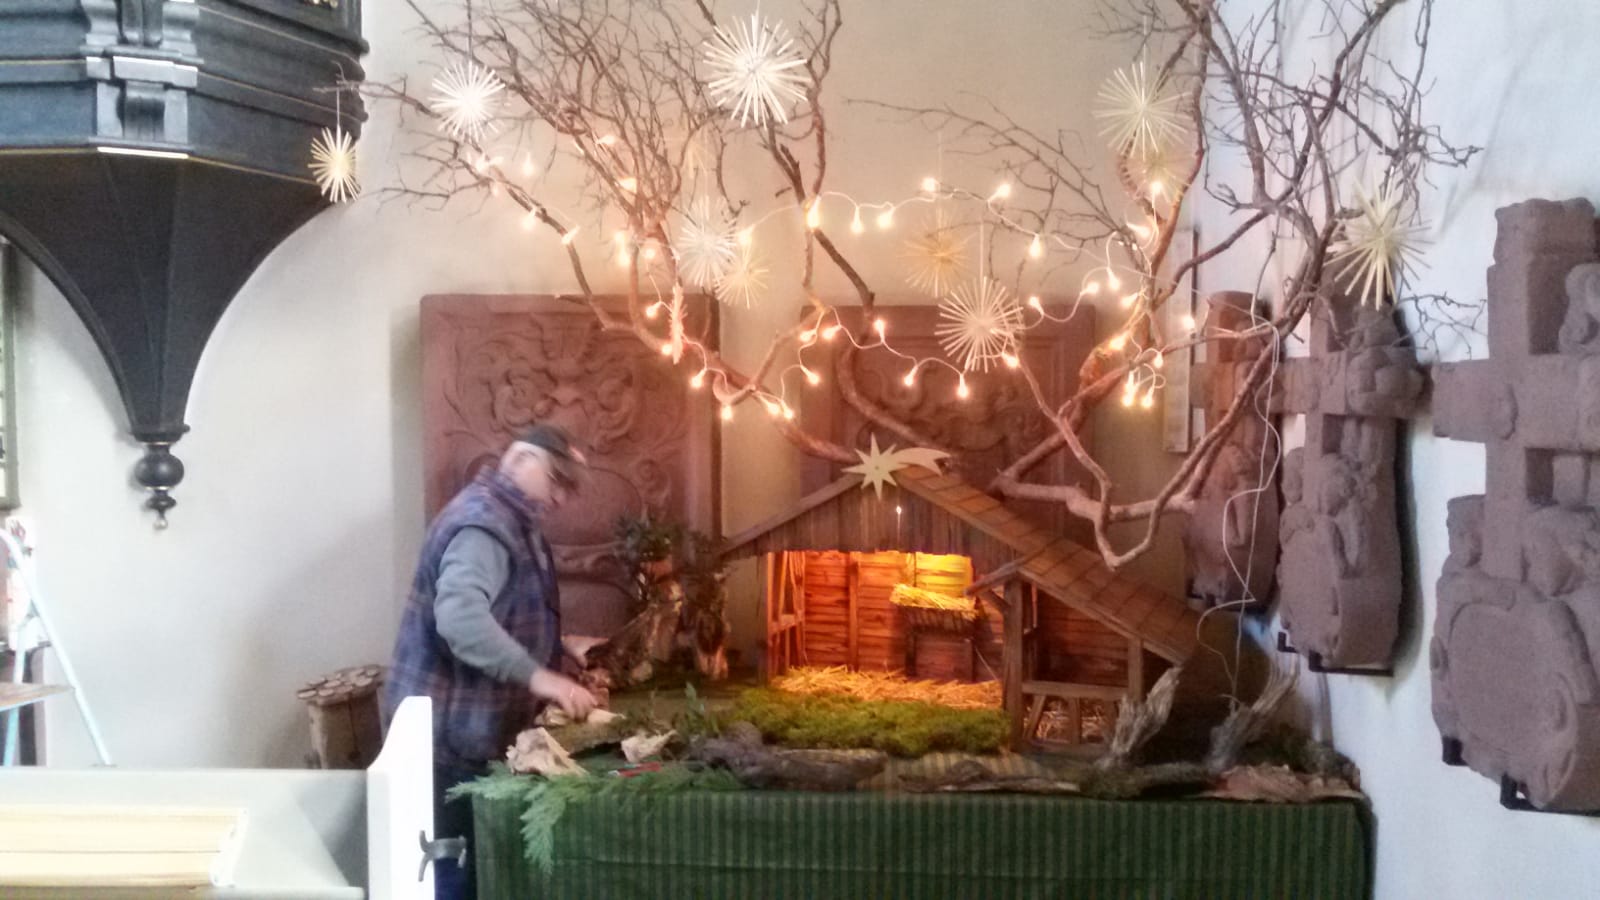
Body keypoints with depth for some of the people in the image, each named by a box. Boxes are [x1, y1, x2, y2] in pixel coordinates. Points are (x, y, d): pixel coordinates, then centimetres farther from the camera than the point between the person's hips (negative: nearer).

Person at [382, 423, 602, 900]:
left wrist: (562, 645, 14)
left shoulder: (508, 520, 16)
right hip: (448, 734, -10)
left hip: (468, 730, 10)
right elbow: (459, 617, -34)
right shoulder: (484, 519, -18)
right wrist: (539, 676, -36)